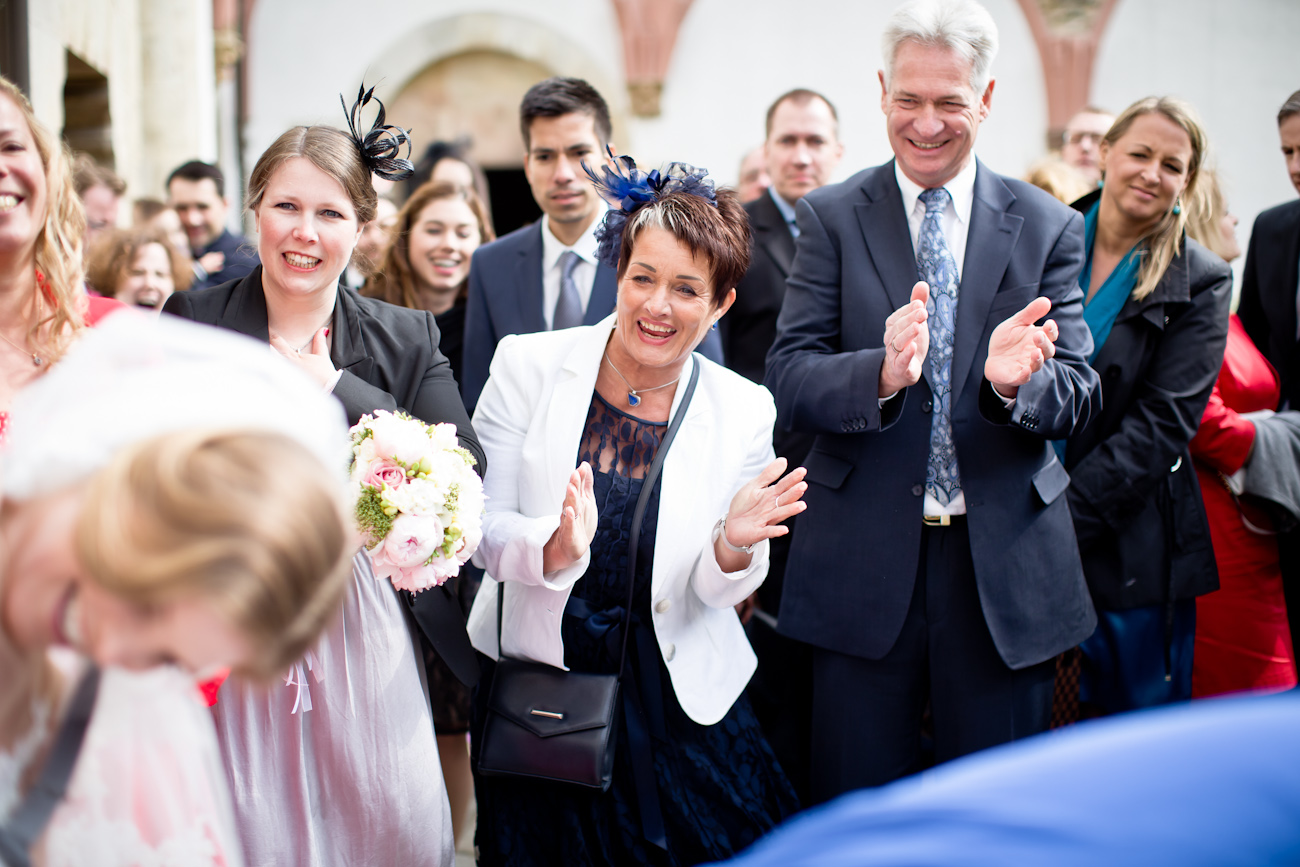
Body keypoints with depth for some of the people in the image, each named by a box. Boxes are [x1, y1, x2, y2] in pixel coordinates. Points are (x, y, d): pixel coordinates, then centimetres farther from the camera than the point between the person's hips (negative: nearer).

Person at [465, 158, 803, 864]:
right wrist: (554, 548, -29)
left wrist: (734, 546, -24)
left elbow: (715, 593, -2)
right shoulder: (527, 365, -8)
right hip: (537, 675, 0)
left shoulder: (744, 411, -6)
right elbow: (482, 527, -9)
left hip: (674, 694, 1)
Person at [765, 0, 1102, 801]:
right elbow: (789, 380, -7)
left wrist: (1018, 382, -25)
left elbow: (1079, 395, -1)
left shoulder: (1049, 229, 4)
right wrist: (881, 374, -28)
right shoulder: (832, 218, 2)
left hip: (1005, 566, 1)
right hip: (863, 565, -1)